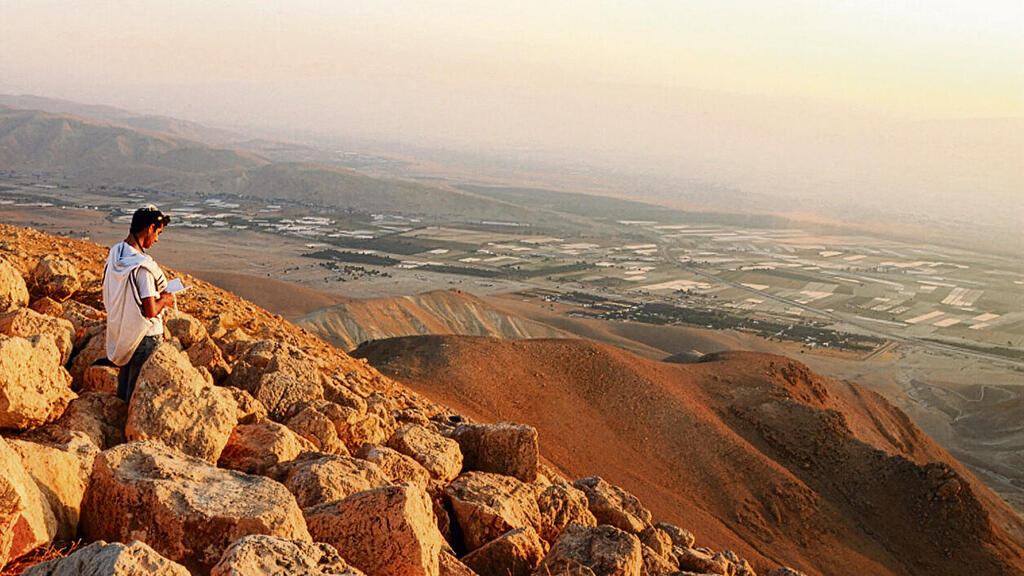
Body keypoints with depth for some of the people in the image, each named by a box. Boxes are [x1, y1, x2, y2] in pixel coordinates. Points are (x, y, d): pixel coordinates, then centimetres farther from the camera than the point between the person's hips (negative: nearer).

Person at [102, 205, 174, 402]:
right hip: (144, 338, -8)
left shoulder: (115, 253, 0)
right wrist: (165, 300, -6)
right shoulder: (142, 266, -27)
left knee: (123, 384, 23)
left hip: (120, 332, 8)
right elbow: (150, 311, -27)